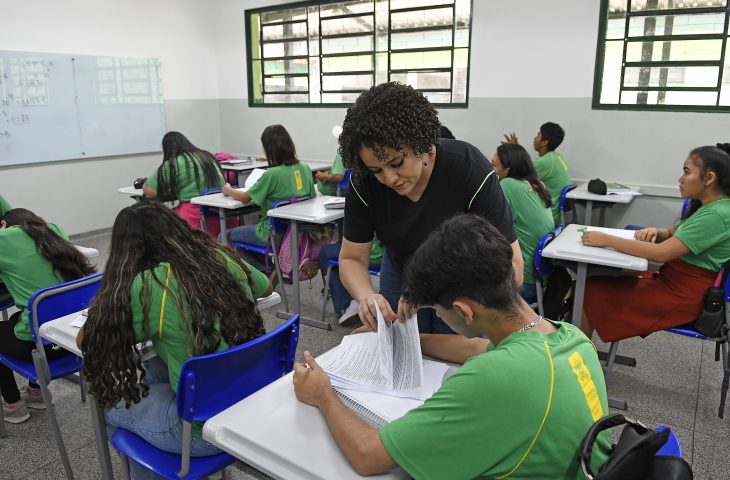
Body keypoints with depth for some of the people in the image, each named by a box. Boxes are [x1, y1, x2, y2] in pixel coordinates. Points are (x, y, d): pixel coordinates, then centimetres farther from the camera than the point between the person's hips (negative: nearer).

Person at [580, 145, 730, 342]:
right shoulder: (707, 207, 9)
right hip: (672, 279, 10)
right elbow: (672, 234, 21)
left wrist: (606, 240, -24)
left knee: (590, 291, -12)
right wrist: (655, 232, -4)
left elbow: (661, 253, -28)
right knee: (593, 282, 0)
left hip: (682, 296, -10)